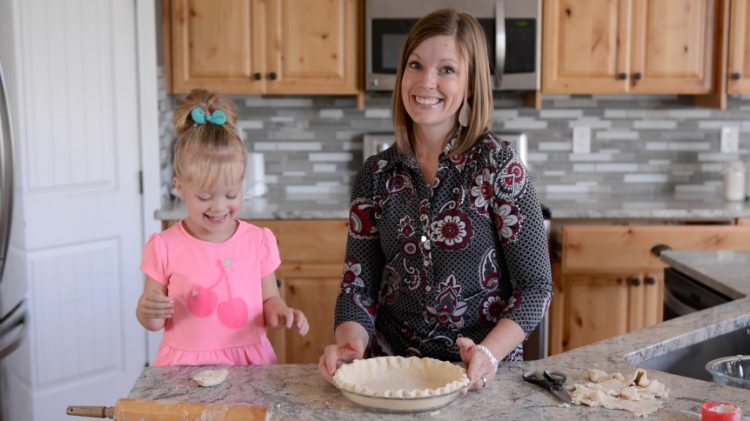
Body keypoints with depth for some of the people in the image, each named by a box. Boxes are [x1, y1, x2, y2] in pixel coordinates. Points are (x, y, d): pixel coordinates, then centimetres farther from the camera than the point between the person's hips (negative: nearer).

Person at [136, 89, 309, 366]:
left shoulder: (258, 241, 1)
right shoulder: (165, 247, -2)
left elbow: (269, 300, 10)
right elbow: (155, 323, 5)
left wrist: (279, 313, -10)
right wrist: (148, 312, -16)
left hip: (249, 364, 3)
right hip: (185, 368, -3)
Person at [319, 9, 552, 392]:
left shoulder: (498, 164, -5)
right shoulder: (376, 175, 4)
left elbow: (534, 286, -5)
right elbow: (358, 282, 5)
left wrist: (490, 354, -20)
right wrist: (350, 341, -14)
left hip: (479, 377, -2)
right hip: (393, 371, 3)